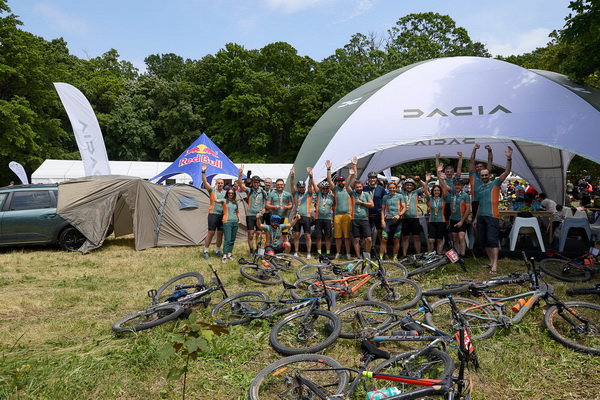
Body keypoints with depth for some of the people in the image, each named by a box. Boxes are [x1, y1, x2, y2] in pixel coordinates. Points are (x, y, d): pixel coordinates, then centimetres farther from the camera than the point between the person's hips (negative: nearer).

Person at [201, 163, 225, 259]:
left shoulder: (225, 192, 14)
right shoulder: (212, 190, 1)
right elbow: (205, 182, -13)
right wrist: (203, 172, -25)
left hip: (223, 215, 4)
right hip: (213, 214, -4)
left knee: (220, 233, 9)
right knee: (211, 233, -4)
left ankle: (217, 251, 21)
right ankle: (206, 251, 5)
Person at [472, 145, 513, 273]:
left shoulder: (495, 183, 2)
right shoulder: (479, 188, 18)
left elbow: (507, 172, -10)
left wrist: (509, 158, -23)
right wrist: (476, 218, 21)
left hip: (492, 216, -7)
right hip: (481, 217, 7)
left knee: (492, 240, -13)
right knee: (484, 241, 8)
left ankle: (495, 265, -13)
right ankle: (491, 261, 18)